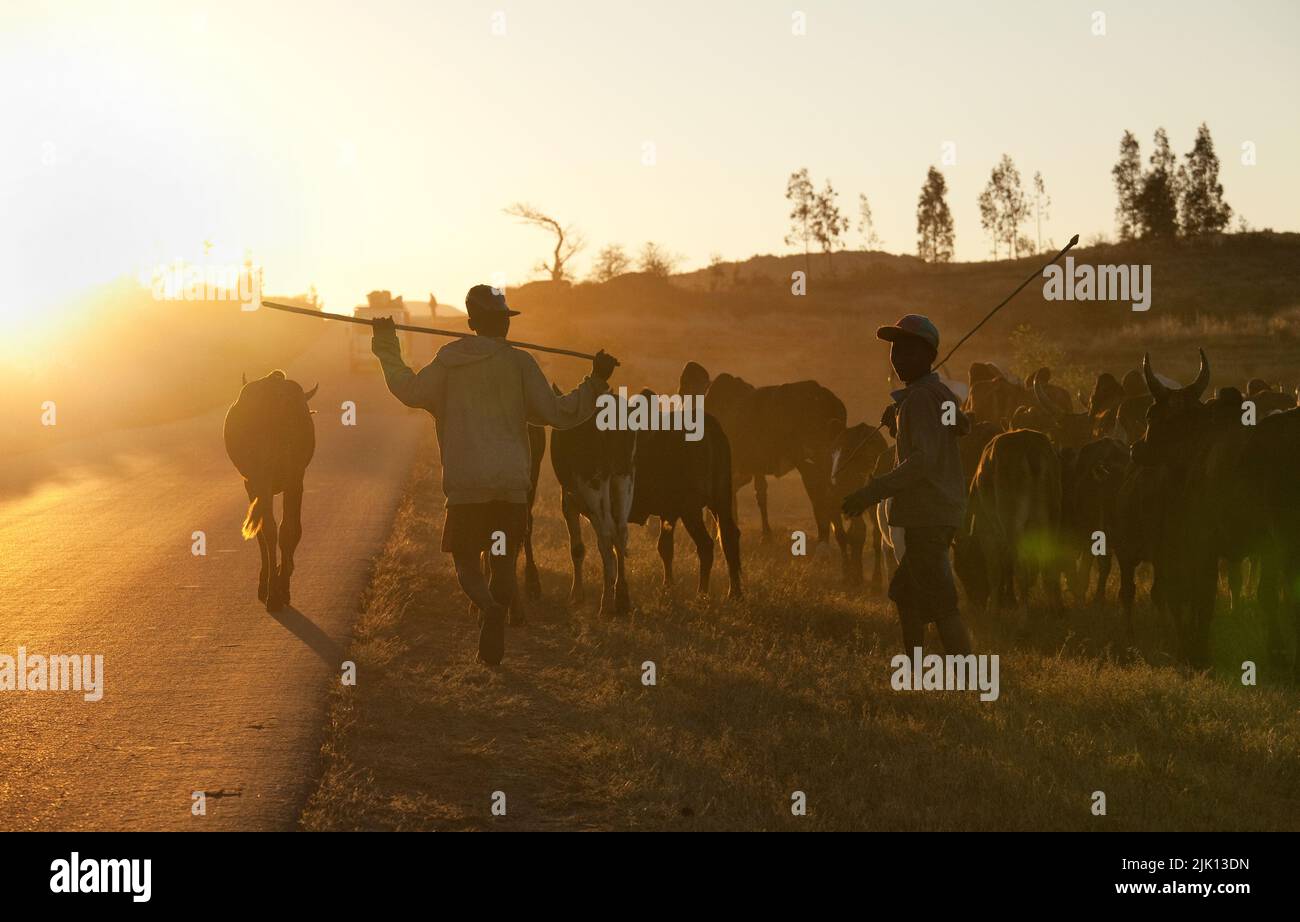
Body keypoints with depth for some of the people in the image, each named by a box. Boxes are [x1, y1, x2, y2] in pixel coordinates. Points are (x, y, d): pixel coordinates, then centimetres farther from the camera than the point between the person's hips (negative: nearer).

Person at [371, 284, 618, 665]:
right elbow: (557, 413, -4)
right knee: (503, 562, 16)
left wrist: (387, 346, 23)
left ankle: (489, 608, -27)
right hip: (512, 483, 0)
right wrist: (596, 381, 5)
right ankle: (493, 640, 10)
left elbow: (409, 390, 12)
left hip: (465, 484, 0)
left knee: (467, 562, 6)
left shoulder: (449, 361, 3)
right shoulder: (518, 362, 0)